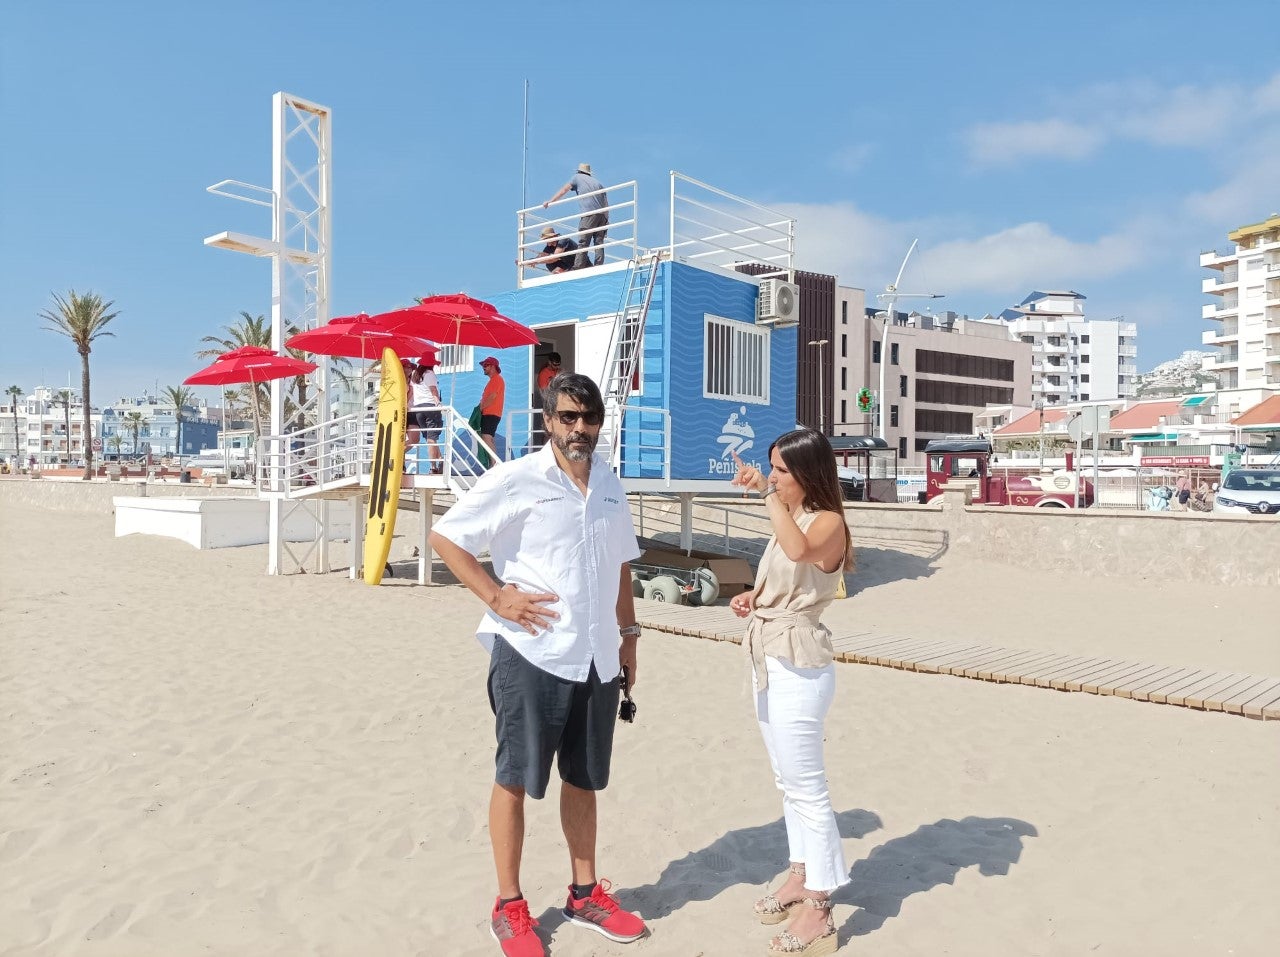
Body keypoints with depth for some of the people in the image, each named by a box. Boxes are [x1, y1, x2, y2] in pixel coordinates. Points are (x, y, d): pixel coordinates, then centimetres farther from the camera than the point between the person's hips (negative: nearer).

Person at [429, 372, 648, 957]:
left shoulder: (611, 488, 9)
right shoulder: (515, 479, -9)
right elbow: (445, 537, -7)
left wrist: (628, 635, 15)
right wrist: (496, 598, -14)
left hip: (596, 659, 6)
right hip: (531, 654, -5)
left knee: (584, 778, 17)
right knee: (515, 778, 8)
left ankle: (585, 894, 34)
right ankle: (509, 907, 25)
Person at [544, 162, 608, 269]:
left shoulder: (577, 177, 17)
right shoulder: (597, 182, 28)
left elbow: (563, 190, 19)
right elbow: (606, 203, 20)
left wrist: (549, 202, 24)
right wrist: (606, 219, 21)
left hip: (589, 213, -5)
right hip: (603, 214, 5)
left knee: (583, 241, -9)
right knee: (599, 242, 2)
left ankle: (579, 265, -17)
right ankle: (599, 266, -8)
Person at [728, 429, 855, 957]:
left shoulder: (828, 522, -15)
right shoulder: (790, 518, 12)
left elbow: (799, 550, -39)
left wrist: (766, 492, -32)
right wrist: (752, 596, 5)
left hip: (799, 666, -10)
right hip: (772, 660, 10)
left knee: (807, 786, -1)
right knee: (788, 781, 20)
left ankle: (818, 913, 11)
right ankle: (800, 876, 35)